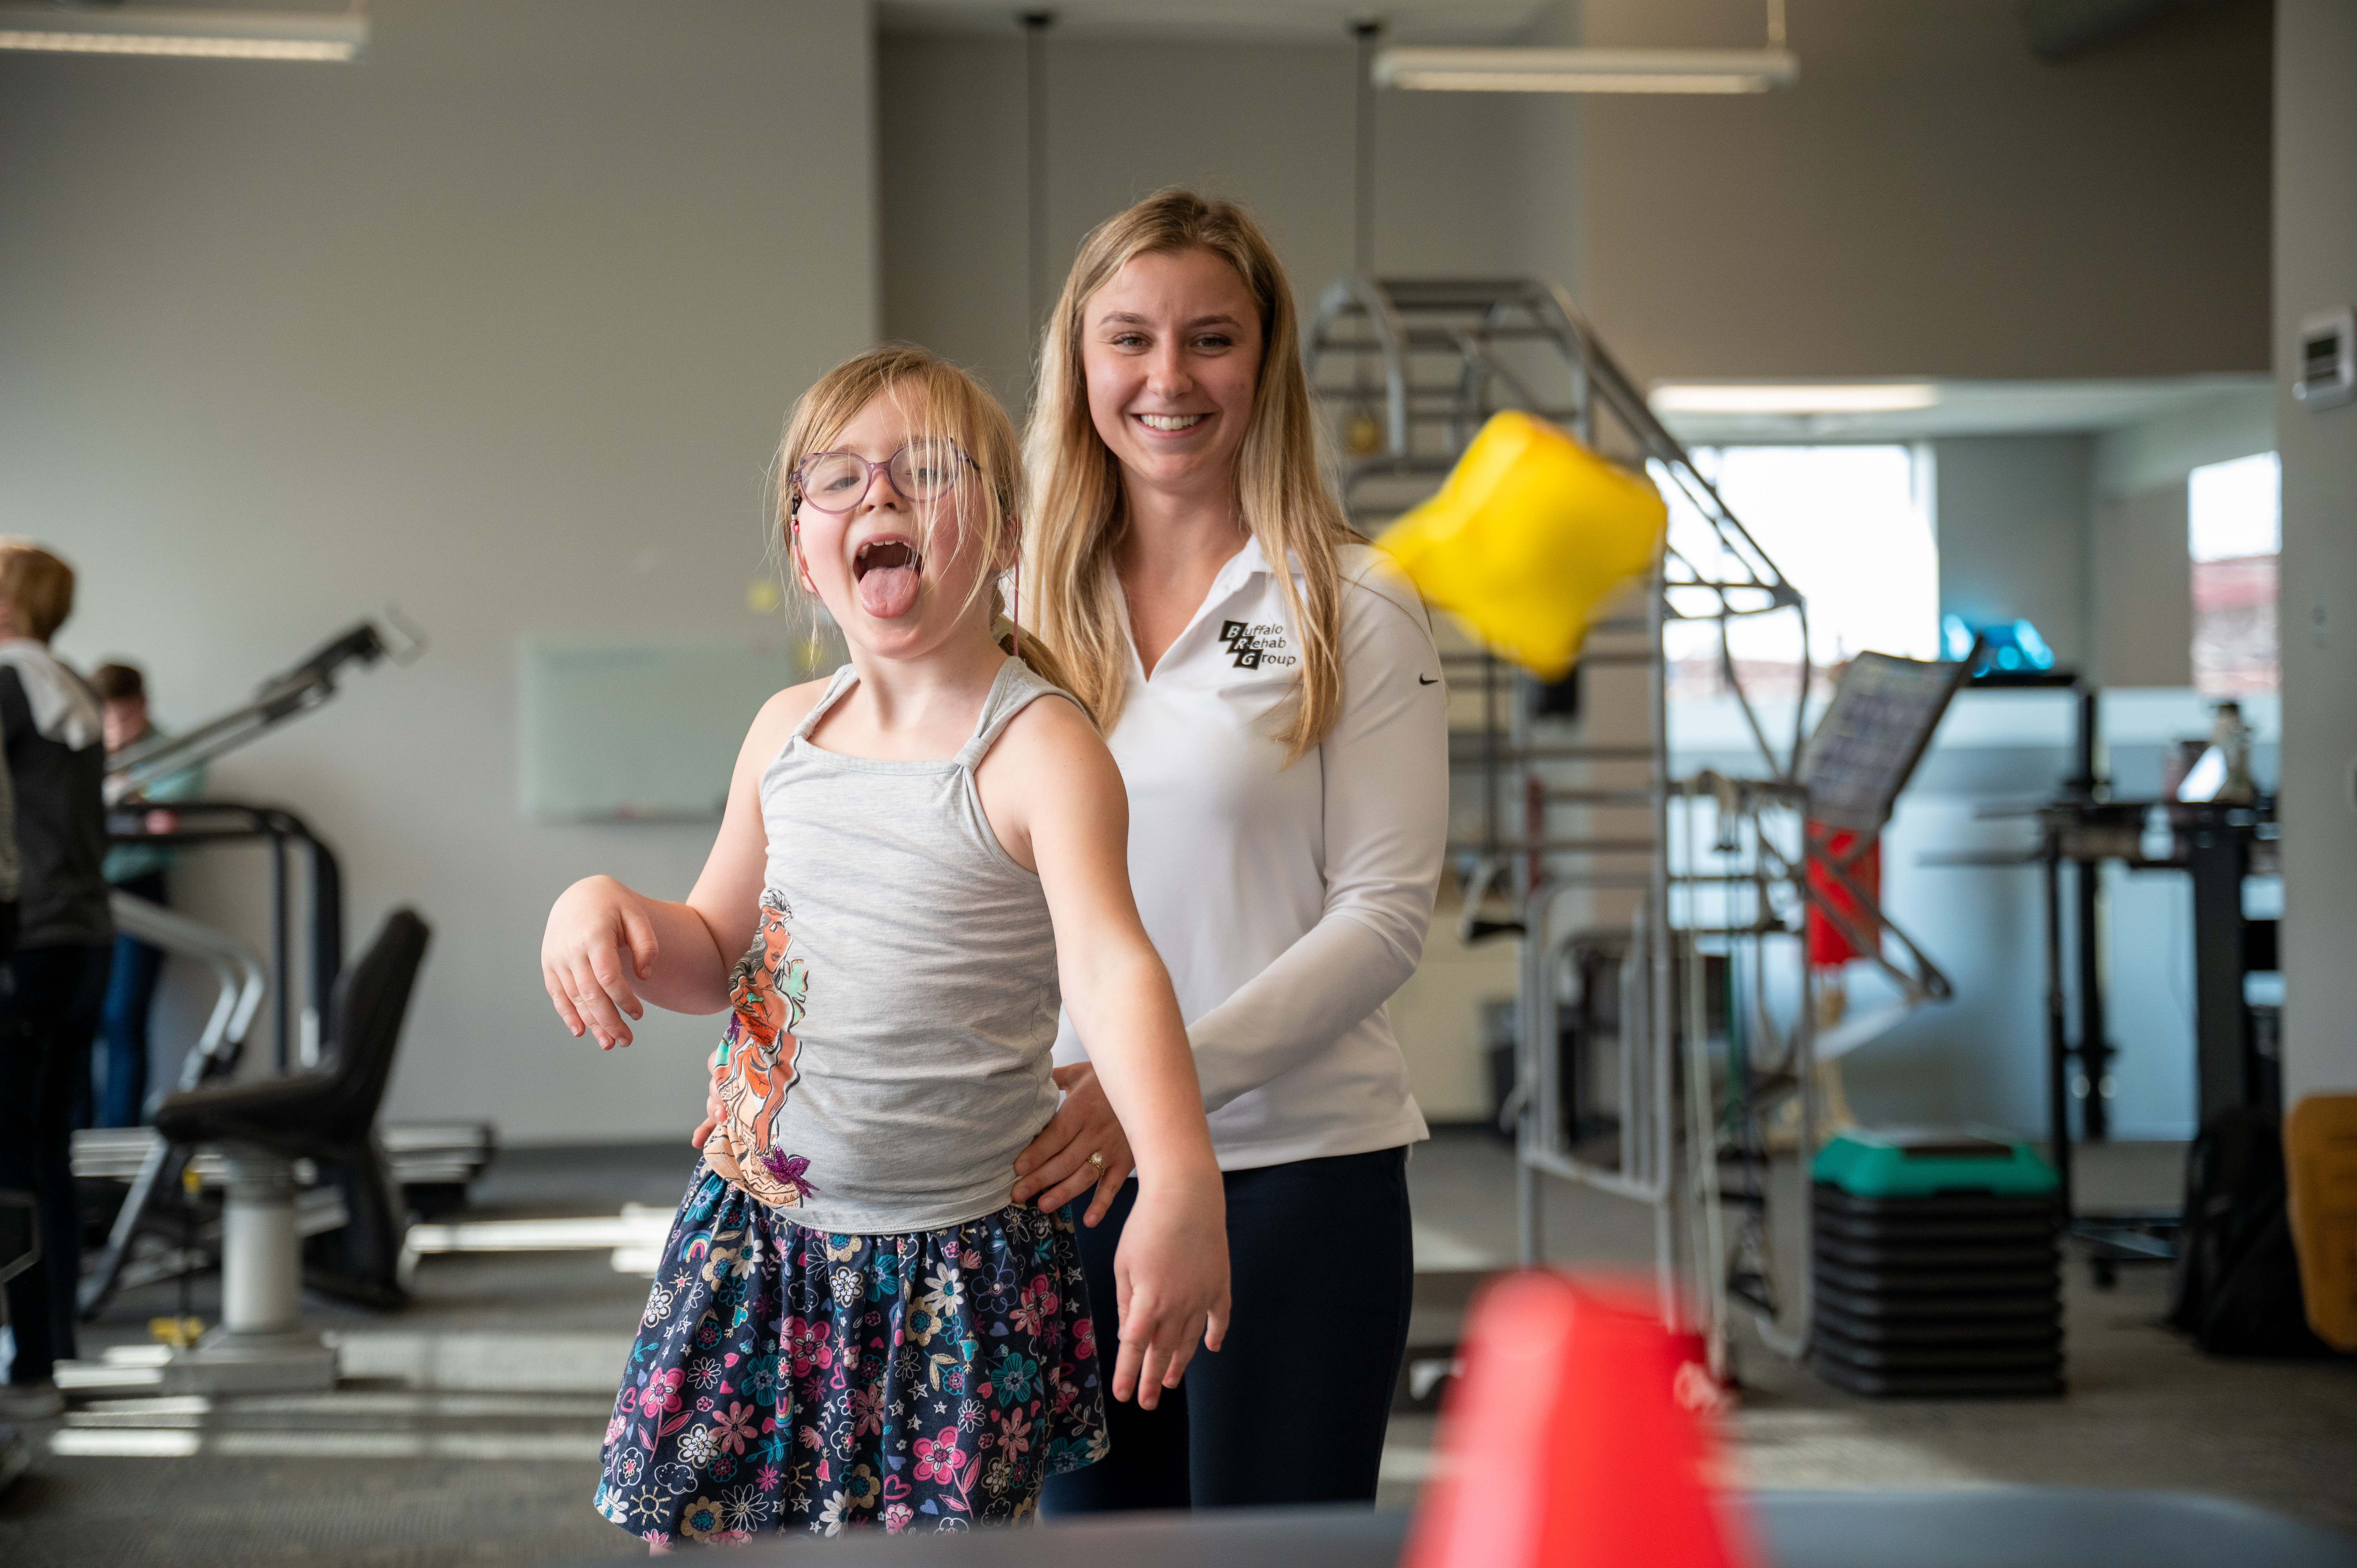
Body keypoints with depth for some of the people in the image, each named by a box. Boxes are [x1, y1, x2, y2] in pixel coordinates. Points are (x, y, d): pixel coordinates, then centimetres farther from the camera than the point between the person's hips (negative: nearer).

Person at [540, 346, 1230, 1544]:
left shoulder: (1038, 748, -15)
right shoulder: (787, 731, 5)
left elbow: (1111, 966, -30)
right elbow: (711, 955, 15)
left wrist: (1181, 1179, -44)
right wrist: (601, 906, -7)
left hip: (953, 1260, -5)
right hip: (757, 1230, 6)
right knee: (696, 1528, 11)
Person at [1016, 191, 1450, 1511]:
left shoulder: (1355, 609, -3)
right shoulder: (1033, 616, 9)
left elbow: (1386, 911, -9)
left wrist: (1168, 1079, -20)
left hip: (1298, 1173, -4)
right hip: (1070, 1173, 4)